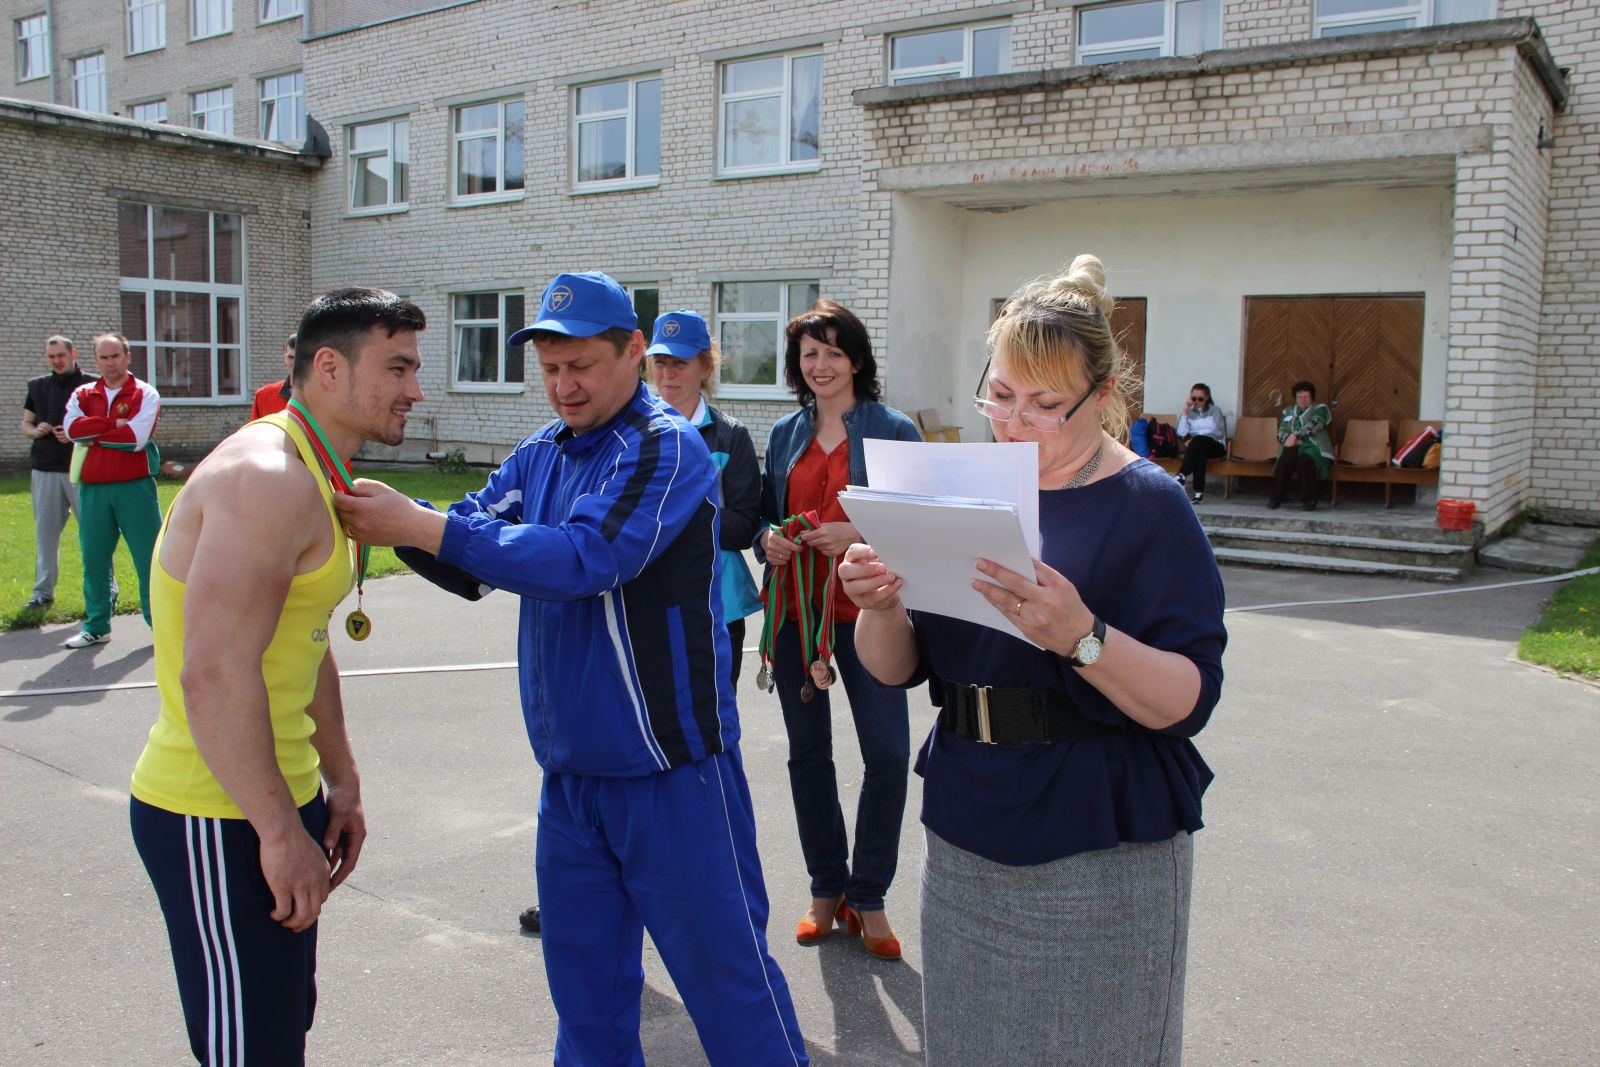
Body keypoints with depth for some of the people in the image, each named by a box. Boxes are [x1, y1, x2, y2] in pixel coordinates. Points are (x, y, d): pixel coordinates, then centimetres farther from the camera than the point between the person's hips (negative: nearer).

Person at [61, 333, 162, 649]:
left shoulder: (145, 394, 0)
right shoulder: (82, 395, 11)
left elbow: (137, 437, -14)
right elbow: (72, 428, -8)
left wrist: (92, 436, -6)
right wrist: (115, 423, -12)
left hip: (135, 486, -4)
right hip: (92, 489, 4)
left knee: (149, 557, 1)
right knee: (94, 559, 9)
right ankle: (96, 627, 21)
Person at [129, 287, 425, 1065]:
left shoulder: (318, 479, 11)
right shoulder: (268, 477, -22)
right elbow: (215, 676, -29)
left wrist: (340, 782, 19)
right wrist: (281, 832, -23)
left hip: (274, 798, 10)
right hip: (219, 823, -10)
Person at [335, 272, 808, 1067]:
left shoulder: (666, 449, -14)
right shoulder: (540, 456, 8)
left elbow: (582, 558, -27)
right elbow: (470, 562, 5)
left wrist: (424, 527, -27)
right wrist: (397, 518, -15)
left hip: (671, 775, -7)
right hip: (569, 776, 7)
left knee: (726, 976, 5)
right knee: (586, 989, 20)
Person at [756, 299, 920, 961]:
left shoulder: (893, 431, -1)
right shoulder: (785, 435, 12)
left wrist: (860, 537, -18)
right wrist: (769, 541, -3)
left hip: (866, 613, -4)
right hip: (795, 612, 4)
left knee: (888, 754, -7)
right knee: (808, 754, 11)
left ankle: (867, 897, 12)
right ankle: (826, 889, 27)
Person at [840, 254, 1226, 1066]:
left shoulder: (1148, 506, -9)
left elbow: (1188, 701, -17)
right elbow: (894, 669, 4)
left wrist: (1080, 636, -33)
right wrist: (880, 607, -17)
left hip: (1099, 860, -4)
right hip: (963, 840, 5)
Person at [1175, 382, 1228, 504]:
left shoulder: (1215, 410, 7)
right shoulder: (1189, 412, 13)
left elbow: (1220, 433, -5)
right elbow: (1181, 433, -2)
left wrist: (1194, 439, -13)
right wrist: (1185, 412, -6)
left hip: (1215, 446, -2)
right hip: (1197, 446, 2)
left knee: (1198, 440, -36)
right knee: (1199, 451, -37)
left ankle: (1182, 475, -45)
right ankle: (1198, 492, -46)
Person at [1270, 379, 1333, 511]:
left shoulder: (1320, 408, 11)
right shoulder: (1289, 411, 24)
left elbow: (1313, 425, -9)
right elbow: (1281, 432, 14)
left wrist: (1295, 435, -21)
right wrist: (1289, 439, -10)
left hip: (1314, 447, -3)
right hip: (1293, 447, 3)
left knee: (1304, 460, -37)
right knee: (1284, 460, -32)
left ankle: (1309, 500, -30)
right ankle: (1276, 497, -26)